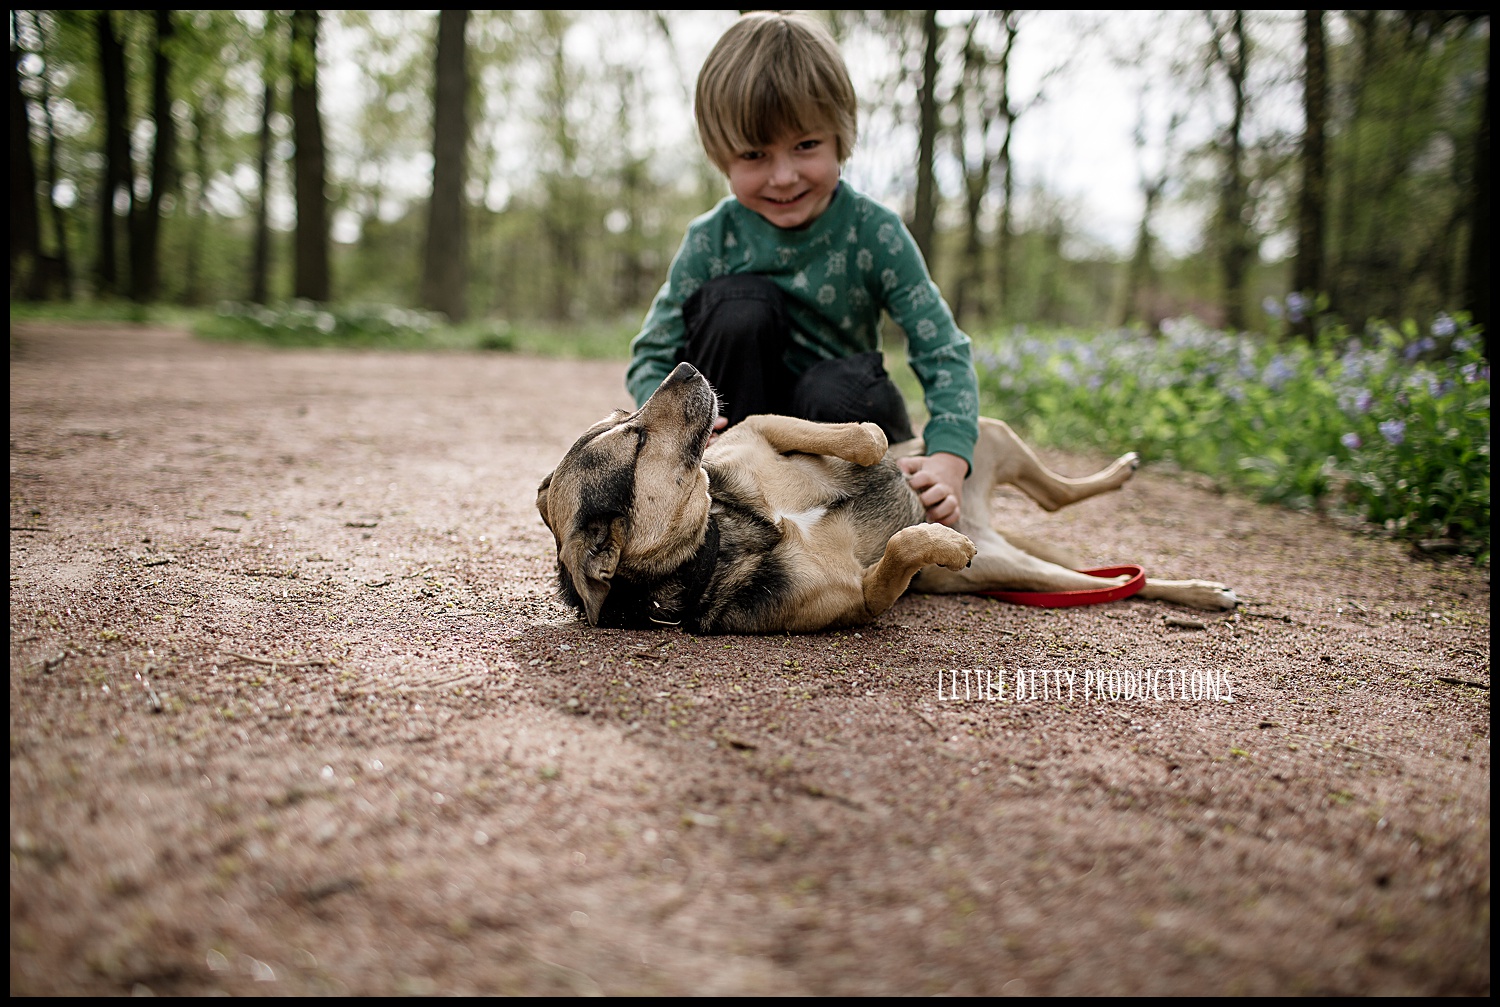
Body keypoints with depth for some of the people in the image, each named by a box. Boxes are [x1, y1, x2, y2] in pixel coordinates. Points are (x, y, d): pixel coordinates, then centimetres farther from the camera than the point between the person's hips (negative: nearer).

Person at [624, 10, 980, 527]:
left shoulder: (876, 235, -16)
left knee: (832, 391, -35)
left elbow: (944, 351, -20)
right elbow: (651, 358, -10)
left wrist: (948, 457, -36)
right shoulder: (711, 242, -13)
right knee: (742, 303, -26)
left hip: (841, 411, -1)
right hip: (741, 417, 1)